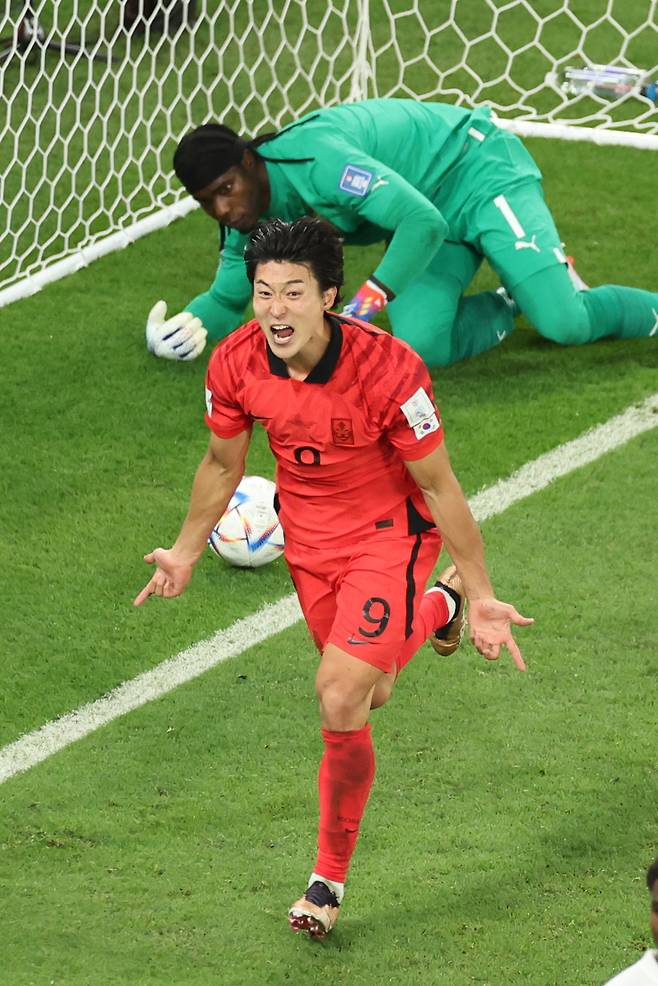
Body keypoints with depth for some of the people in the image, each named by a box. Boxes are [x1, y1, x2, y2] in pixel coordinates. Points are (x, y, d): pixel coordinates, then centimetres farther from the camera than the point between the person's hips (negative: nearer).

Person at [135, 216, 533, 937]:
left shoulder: (389, 370, -31)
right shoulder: (235, 364, -18)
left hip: (389, 532, -5)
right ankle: (435, 607, 55)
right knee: (369, 693, 21)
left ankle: (330, 876, 2)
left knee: (341, 703, -19)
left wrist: (482, 596, -14)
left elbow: (437, 485, -19)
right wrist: (185, 552, 12)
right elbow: (223, 463, 4)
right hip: (308, 538, 5)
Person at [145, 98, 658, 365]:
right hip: (429, 208, 8)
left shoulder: (315, 158, -34)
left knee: (564, 324, -23)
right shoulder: (251, 217, -7)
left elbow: (423, 223, -36)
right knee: (422, 347, -18)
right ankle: (511, 305, 11)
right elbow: (227, 297, 8)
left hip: (477, 171, -8)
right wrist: (185, 327, -14)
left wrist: (366, 302, -41)